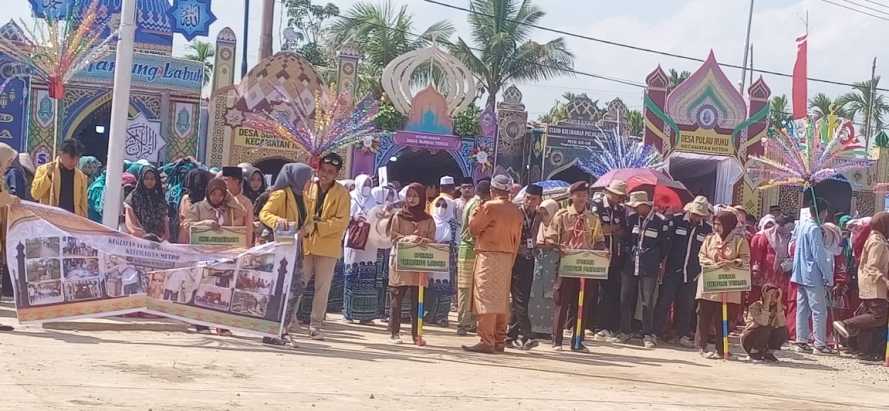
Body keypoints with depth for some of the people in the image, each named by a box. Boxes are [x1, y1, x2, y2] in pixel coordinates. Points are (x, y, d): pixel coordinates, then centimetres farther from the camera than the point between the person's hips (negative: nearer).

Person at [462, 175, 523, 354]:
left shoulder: (490, 207, -11)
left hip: (489, 256, -7)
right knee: (502, 299, 11)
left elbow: (474, 228, -6)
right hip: (507, 257, 7)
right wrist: (511, 261, 17)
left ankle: (486, 341, -13)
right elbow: (517, 240, 12)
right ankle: (499, 341, 15)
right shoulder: (516, 211, 10)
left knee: (486, 298, -8)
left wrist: (474, 215, 11)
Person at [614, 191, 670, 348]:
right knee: (626, 299, 5)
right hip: (629, 266, 4)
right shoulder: (631, 218, 5)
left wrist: (656, 261, 4)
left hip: (649, 269, -4)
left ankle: (648, 335, 5)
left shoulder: (661, 221, -6)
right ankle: (625, 332, 16)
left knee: (647, 301, -2)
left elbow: (665, 245, 2)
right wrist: (628, 253, 12)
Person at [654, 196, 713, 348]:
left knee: (687, 306, 7)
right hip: (672, 270, -2)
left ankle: (684, 335, 14)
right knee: (664, 302, -3)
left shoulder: (707, 229, 5)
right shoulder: (676, 221, -3)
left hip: (692, 273, 2)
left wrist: (702, 270, 6)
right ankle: (657, 332, 3)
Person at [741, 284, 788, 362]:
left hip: (765, 340, 5)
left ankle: (767, 352, 1)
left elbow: (781, 324, -23)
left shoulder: (776, 307, -4)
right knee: (766, 329, -31)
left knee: (783, 331, -18)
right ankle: (754, 352, -10)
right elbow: (763, 323, -35)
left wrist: (779, 302, -23)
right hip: (749, 340, -5)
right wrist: (767, 303, -34)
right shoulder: (755, 306, -17)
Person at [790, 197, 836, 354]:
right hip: (813, 276, -9)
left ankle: (801, 341, 14)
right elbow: (819, 256, -18)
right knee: (819, 310, -4)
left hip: (800, 275, 9)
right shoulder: (815, 229, -16)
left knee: (802, 309, 11)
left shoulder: (801, 225, 9)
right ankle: (820, 344, -3)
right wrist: (829, 278, -13)